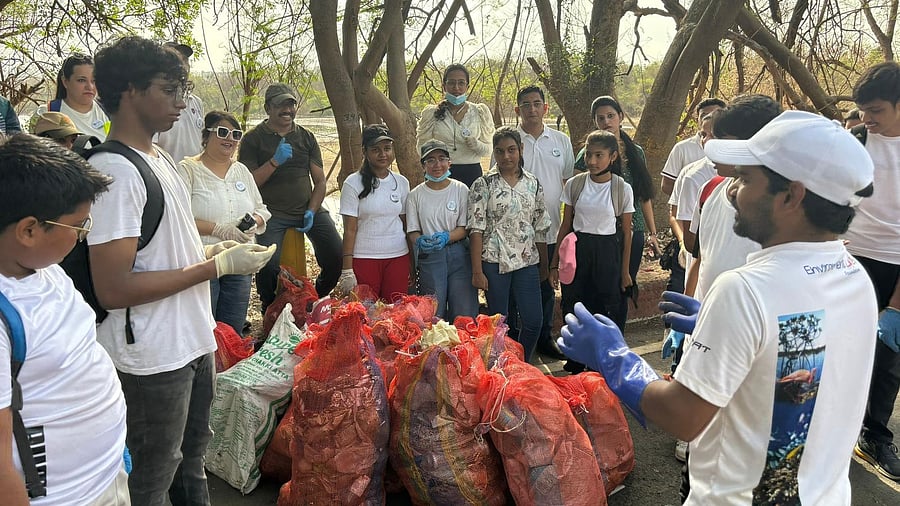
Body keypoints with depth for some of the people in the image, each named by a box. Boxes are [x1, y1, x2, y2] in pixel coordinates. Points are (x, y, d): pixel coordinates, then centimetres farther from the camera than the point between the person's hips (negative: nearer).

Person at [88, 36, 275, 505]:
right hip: (152, 359, -9)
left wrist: (213, 250, 1)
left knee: (191, 459, 26)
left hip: (195, 342, 9)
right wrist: (218, 265, -23)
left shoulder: (160, 158, 9)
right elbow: (113, 288, -25)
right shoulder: (114, 171, -21)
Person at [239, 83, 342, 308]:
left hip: (309, 210, 4)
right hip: (272, 214, -4)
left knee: (336, 257, -7)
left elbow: (320, 180, 11)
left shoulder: (306, 137, 14)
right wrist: (275, 161, -18)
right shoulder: (253, 139, 3)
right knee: (269, 265, -22)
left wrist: (311, 211, -4)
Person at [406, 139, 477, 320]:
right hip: (429, 258, 0)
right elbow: (412, 231, 4)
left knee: (464, 313, 1)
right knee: (433, 314, 4)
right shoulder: (416, 195, 4)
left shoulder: (461, 190, 3)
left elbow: (465, 227, 0)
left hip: (459, 255, 0)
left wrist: (446, 237, -18)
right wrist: (421, 241, -18)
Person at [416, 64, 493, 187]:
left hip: (471, 174, 1)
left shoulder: (480, 112, 7)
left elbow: (487, 150, 9)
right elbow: (421, 149, 7)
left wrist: (475, 144, -12)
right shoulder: (431, 113, 6)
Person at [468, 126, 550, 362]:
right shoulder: (484, 184, -3)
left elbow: (540, 228, 12)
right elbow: (476, 229, -7)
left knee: (534, 320, 3)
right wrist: (477, 271, -12)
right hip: (494, 261, -3)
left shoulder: (533, 184, 7)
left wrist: (544, 265, 13)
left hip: (527, 261, 3)